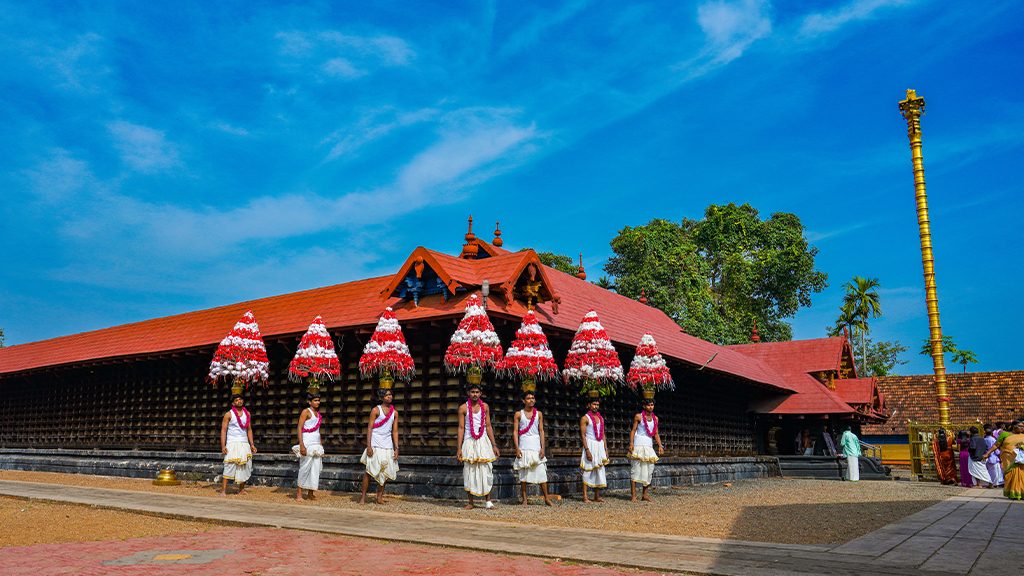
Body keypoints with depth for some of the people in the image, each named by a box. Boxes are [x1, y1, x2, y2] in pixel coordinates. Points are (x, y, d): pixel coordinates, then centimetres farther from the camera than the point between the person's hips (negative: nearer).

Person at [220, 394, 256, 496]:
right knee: (230, 465, -13)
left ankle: (241, 489, 14)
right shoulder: (229, 414, 0)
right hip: (232, 444, -5)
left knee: (245, 466, 3)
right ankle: (223, 489, -8)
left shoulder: (247, 414, 13)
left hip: (244, 444, 5)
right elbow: (223, 430, -3)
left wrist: (252, 444, 11)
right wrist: (223, 446, -12)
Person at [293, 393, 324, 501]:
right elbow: (299, 428, -11)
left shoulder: (318, 413, 17)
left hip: (316, 444, 7)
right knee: (305, 467, -6)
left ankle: (310, 494, 11)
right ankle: (299, 494, 3)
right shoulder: (306, 412, -5)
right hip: (307, 443, -7)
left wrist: (321, 445, 19)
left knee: (316, 469, 5)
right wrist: (301, 445, -19)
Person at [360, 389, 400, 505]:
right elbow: (369, 428, -5)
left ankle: (379, 498, 13)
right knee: (369, 471, -5)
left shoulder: (394, 413, 10)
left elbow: (395, 431, 12)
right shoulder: (376, 410, -2)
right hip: (375, 446, -4)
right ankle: (363, 497, 4)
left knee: (385, 473, 5)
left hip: (388, 447, 4)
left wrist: (396, 448, 5)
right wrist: (368, 446, -13)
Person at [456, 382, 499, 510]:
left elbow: (488, 426, 10)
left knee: (486, 470, -3)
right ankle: (471, 503, 7)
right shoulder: (463, 408, 1)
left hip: (483, 442, 2)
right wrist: (459, 448, -5)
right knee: (469, 472, -1)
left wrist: (494, 445, 6)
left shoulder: (485, 406, 8)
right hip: (469, 442, -1)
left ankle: (488, 501, 5)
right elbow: (461, 428, 1)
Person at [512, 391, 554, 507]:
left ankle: (546, 498, 3)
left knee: (541, 472, -3)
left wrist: (542, 448, -1)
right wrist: (517, 448, -7)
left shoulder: (539, 414, 10)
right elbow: (515, 431, 3)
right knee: (523, 473, 1)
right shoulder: (518, 414, 5)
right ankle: (524, 499, 10)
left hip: (536, 446, 1)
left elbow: (541, 431, 8)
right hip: (523, 447, -1)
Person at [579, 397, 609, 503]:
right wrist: (587, 450, -17)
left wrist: (606, 449, 10)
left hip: (600, 445, 6)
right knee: (588, 470, -6)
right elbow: (583, 435, -9)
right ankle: (585, 497, -3)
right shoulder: (585, 418, -3)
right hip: (590, 445, -6)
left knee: (600, 470, 5)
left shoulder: (601, 418, 15)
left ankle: (597, 496, 12)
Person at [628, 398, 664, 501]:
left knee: (649, 471, 4)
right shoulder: (638, 416, 1)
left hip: (649, 445, 5)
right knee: (635, 470, -6)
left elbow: (656, 434, 15)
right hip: (638, 445, -5)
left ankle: (645, 495, 13)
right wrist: (631, 443, -11)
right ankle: (633, 495, -4)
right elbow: (633, 430, 0)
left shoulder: (655, 418, 14)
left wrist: (660, 445, 3)